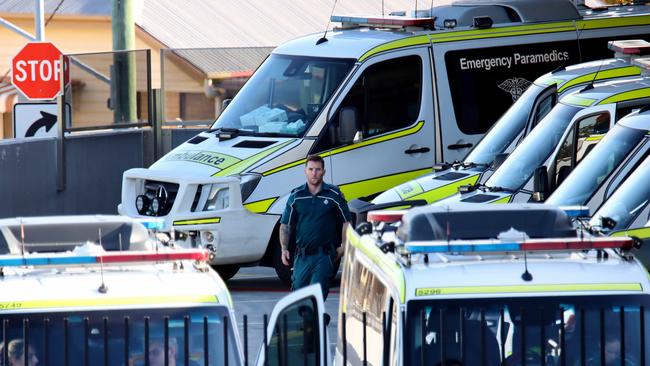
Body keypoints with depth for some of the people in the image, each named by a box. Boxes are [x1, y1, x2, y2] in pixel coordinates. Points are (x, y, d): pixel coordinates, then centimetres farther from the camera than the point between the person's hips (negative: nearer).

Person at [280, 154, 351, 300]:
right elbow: (285, 225, 11)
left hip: (324, 256, -3)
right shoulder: (296, 196, 7)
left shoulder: (334, 195, 2)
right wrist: (284, 249, -1)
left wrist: (343, 247, 1)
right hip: (302, 255, 3)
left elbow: (346, 222, 9)